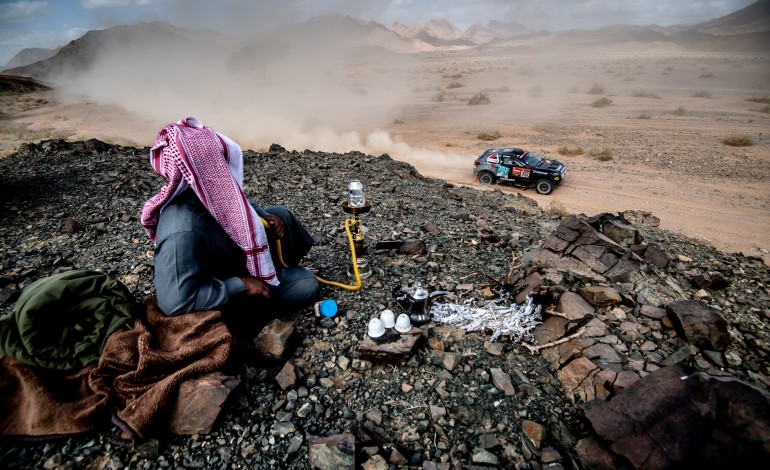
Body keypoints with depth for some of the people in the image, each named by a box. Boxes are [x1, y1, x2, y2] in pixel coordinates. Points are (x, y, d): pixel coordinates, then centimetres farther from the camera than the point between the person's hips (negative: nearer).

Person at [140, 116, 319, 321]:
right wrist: (241, 285, -34)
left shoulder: (209, 191, -17)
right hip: (228, 288, -8)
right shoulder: (182, 232, -42)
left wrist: (267, 218, -14)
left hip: (237, 255, 8)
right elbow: (174, 302, -40)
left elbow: (239, 206, 6)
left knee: (281, 214, 5)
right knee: (307, 285, -10)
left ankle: (285, 269, 22)